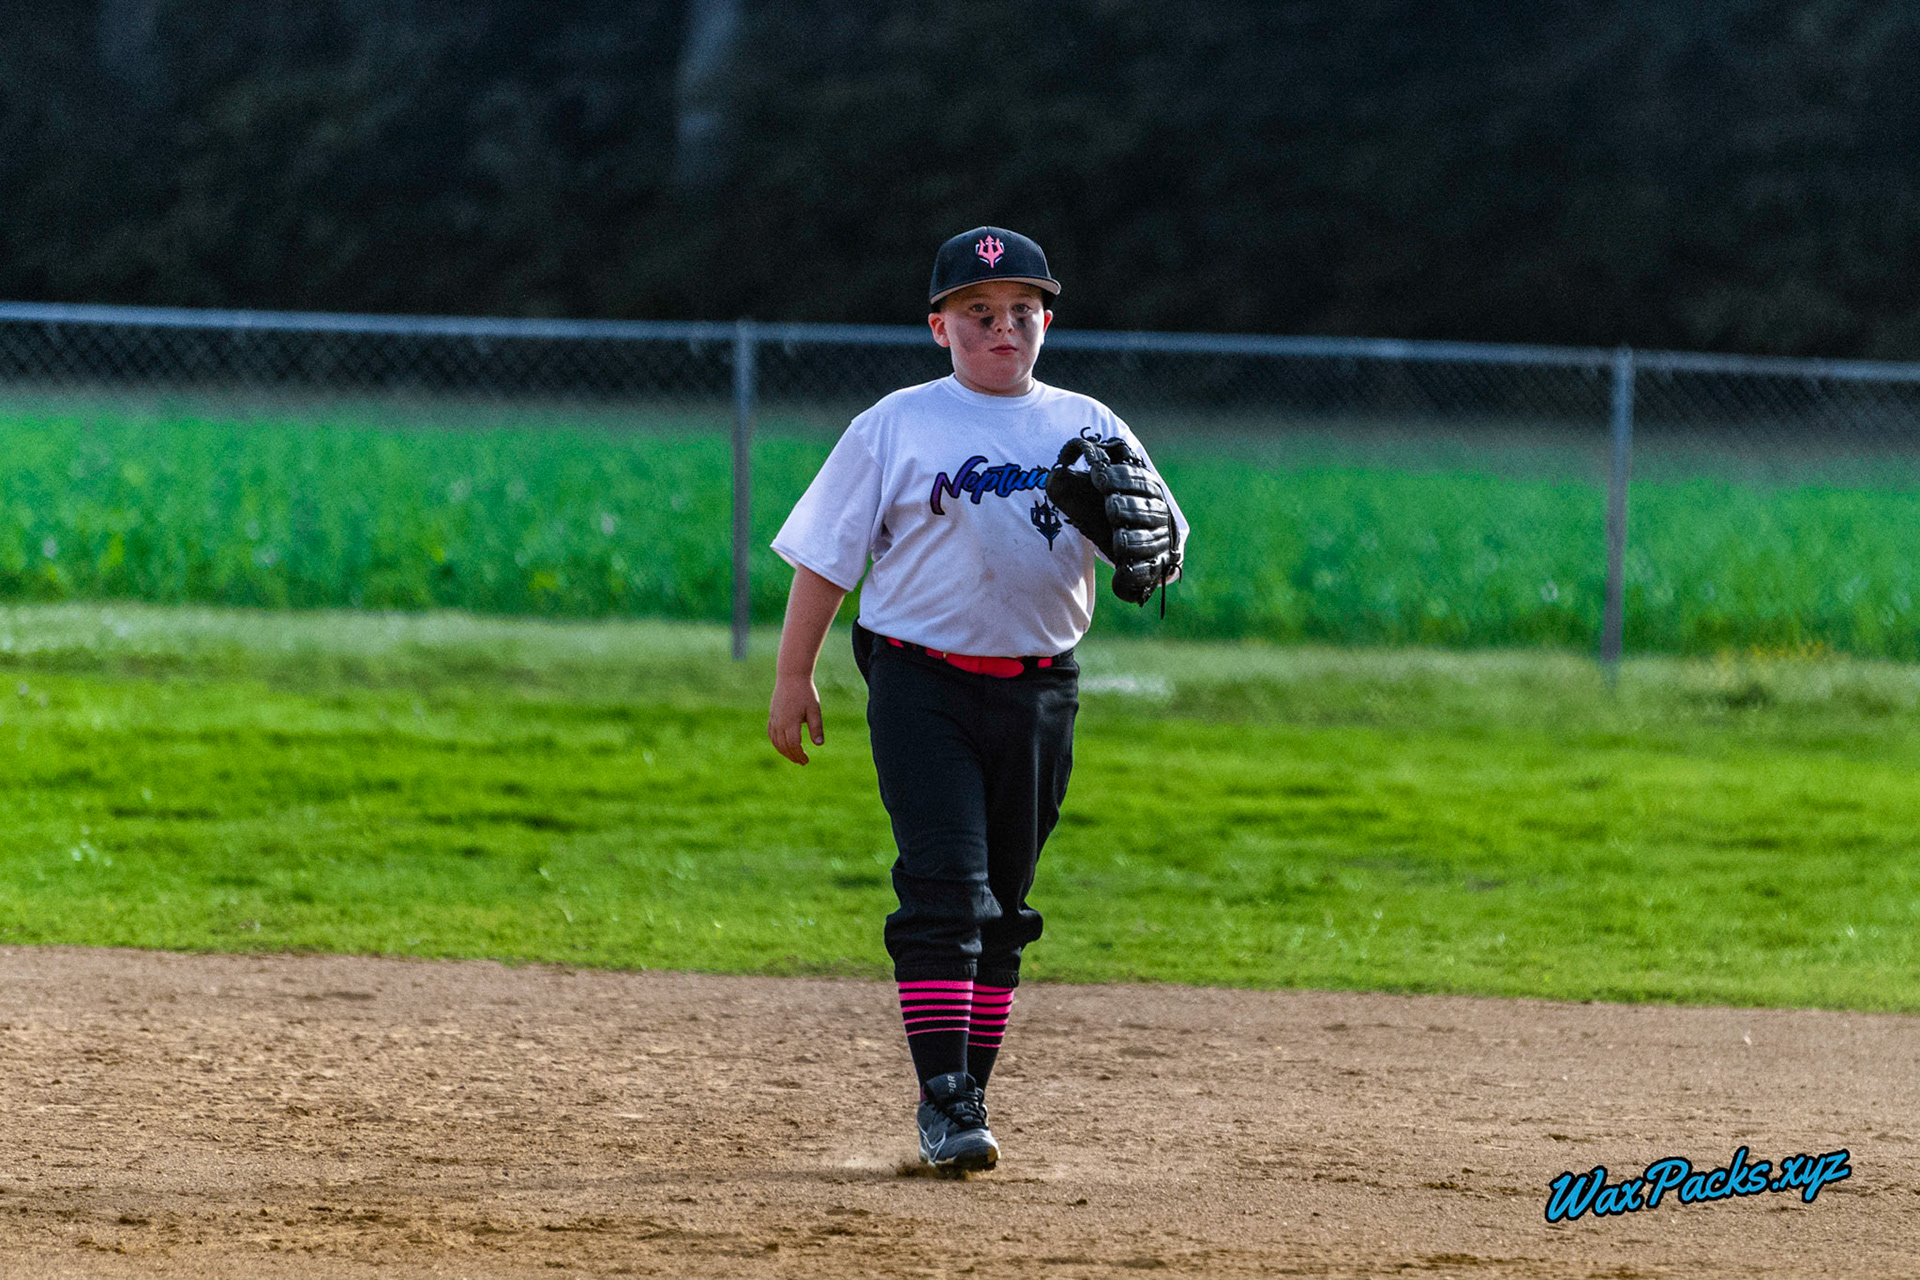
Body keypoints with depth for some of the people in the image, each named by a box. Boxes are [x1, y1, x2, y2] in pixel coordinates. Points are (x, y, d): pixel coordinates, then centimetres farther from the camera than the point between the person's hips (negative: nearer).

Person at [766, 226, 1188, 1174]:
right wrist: (793, 679, 0)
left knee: (1002, 906, 9)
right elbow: (826, 556, 4)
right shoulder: (896, 426, 2)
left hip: (1039, 694, 3)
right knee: (944, 888, -14)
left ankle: (970, 1095, 17)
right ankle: (942, 1097, -15)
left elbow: (1158, 544, 5)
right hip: (923, 683, -3)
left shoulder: (1085, 428, 10)